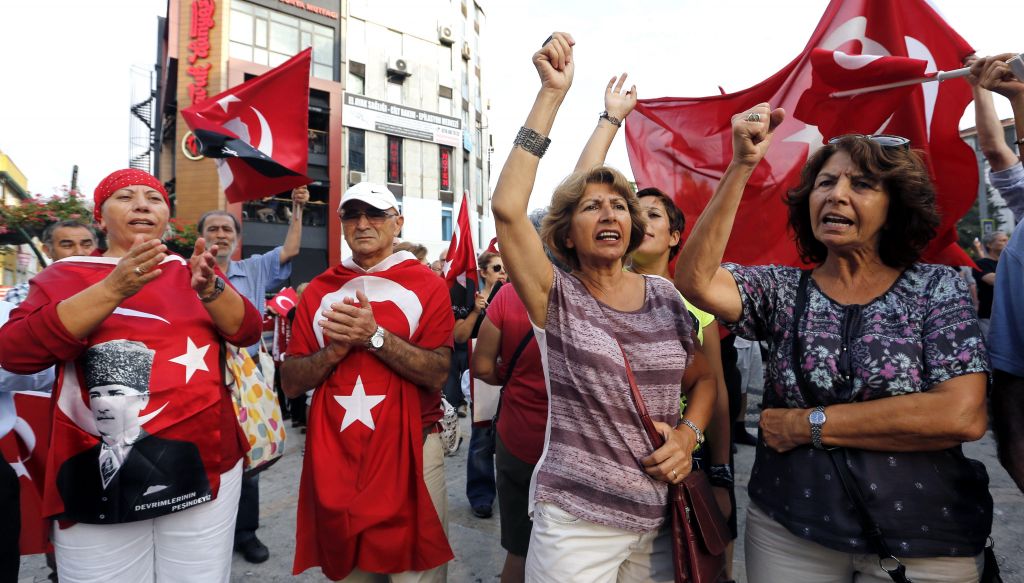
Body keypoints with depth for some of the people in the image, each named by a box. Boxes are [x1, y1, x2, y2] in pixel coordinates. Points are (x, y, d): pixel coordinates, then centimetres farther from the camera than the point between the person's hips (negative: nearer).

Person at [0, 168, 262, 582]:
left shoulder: (194, 270, 8)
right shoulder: (64, 275, 3)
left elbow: (247, 331, -2)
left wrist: (209, 288, -21)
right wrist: (114, 289, -22)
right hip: (102, 477, -1)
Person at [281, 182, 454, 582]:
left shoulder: (426, 285, -3)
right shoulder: (318, 290, 7)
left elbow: (437, 373, -12)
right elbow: (291, 383, 4)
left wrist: (374, 335, -22)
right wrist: (337, 347, -14)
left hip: (409, 449, -3)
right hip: (333, 452, 3)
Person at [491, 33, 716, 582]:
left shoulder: (665, 296, 1)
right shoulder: (557, 298, -10)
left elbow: (703, 378, 15)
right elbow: (508, 207, -24)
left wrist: (688, 434, -5)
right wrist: (553, 92, -23)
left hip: (661, 518, 4)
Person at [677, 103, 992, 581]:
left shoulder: (937, 287, -4)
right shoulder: (781, 289, -2)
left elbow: (963, 416, -16)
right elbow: (694, 281, -21)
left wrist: (809, 423, -16)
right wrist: (740, 166, -24)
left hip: (923, 544, 0)